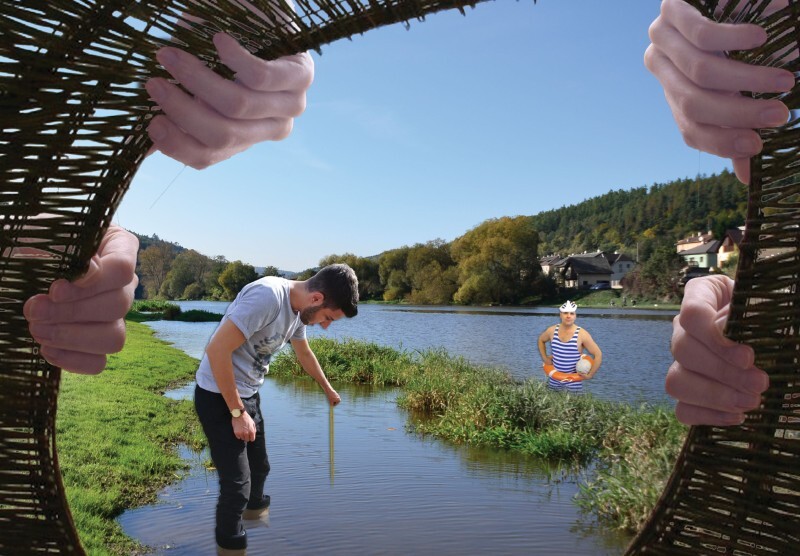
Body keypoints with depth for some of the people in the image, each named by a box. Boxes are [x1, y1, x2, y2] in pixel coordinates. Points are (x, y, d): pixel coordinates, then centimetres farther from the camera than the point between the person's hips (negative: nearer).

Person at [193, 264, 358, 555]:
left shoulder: (298, 308, -1)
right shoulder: (267, 296, -30)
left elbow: (304, 353, 19)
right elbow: (216, 349, -30)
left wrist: (328, 389, 34)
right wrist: (238, 413, -22)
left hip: (248, 394, 9)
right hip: (219, 397, -8)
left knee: (259, 466, 24)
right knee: (237, 482, -4)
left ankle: (255, 509, 51)